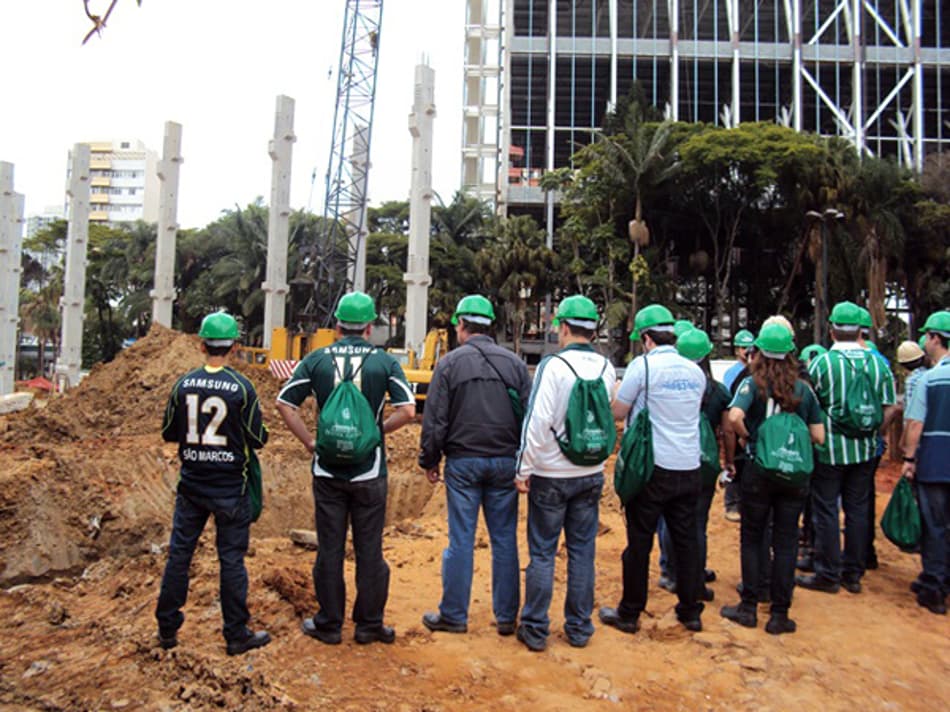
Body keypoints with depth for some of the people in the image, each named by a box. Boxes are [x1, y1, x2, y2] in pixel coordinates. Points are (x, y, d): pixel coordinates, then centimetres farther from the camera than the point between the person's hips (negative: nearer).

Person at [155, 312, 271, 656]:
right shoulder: (242, 388, -13)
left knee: (179, 553, 14)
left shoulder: (184, 384, -4)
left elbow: (169, 434, 6)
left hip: (191, 484, 3)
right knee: (231, 559, 5)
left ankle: (167, 628, 26)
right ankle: (237, 634, 15)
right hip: (230, 487, -3)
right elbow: (258, 440, -8)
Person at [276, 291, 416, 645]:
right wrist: (378, 430, 5)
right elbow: (407, 410, -10)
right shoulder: (385, 362, -4)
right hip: (369, 472, -1)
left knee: (329, 550, 11)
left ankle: (328, 624, 23)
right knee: (369, 550, 10)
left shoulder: (316, 360, 0)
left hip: (327, 470, 1)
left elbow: (284, 403, 0)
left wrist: (309, 441, 5)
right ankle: (369, 624, 20)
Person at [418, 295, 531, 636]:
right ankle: (506, 616, 18)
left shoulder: (450, 363, -4)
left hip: (463, 463, -2)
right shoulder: (515, 363, 4)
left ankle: (454, 615, 16)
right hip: (505, 463, 3)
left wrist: (429, 460, 7)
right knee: (505, 540, 9)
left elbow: (435, 419, -5)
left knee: (460, 541, 5)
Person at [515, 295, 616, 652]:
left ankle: (535, 629, 16)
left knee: (542, 553, 7)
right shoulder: (607, 368, 0)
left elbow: (537, 422, -18)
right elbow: (607, 418, 8)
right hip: (591, 474, 4)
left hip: (551, 475, -4)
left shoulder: (553, 365, -16)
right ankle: (579, 628, 24)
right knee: (582, 552, 13)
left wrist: (524, 468, -11)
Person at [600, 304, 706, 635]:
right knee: (686, 539, 14)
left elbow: (617, 412, -7)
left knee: (639, 542, 4)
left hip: (652, 467, -5)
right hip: (689, 467, 5)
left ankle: (629, 614, 15)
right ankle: (691, 611, 24)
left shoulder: (643, 365, -11)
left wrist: (617, 393, 12)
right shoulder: (695, 371, 6)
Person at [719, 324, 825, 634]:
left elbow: (735, 417, -25)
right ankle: (779, 614, 14)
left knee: (752, 538, 11)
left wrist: (747, 437, -5)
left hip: (759, 472, -2)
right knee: (785, 542, 8)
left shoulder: (753, 384, -7)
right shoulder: (804, 389, 2)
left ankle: (748, 607, 16)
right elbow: (818, 437, 1)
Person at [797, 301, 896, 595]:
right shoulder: (878, 363, 1)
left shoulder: (821, 362, -11)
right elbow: (889, 408, 4)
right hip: (865, 449, 4)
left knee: (826, 511, 5)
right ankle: (853, 574, 22)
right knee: (858, 510, 12)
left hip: (829, 449, -4)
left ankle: (828, 575, 12)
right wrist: (869, 432, 15)